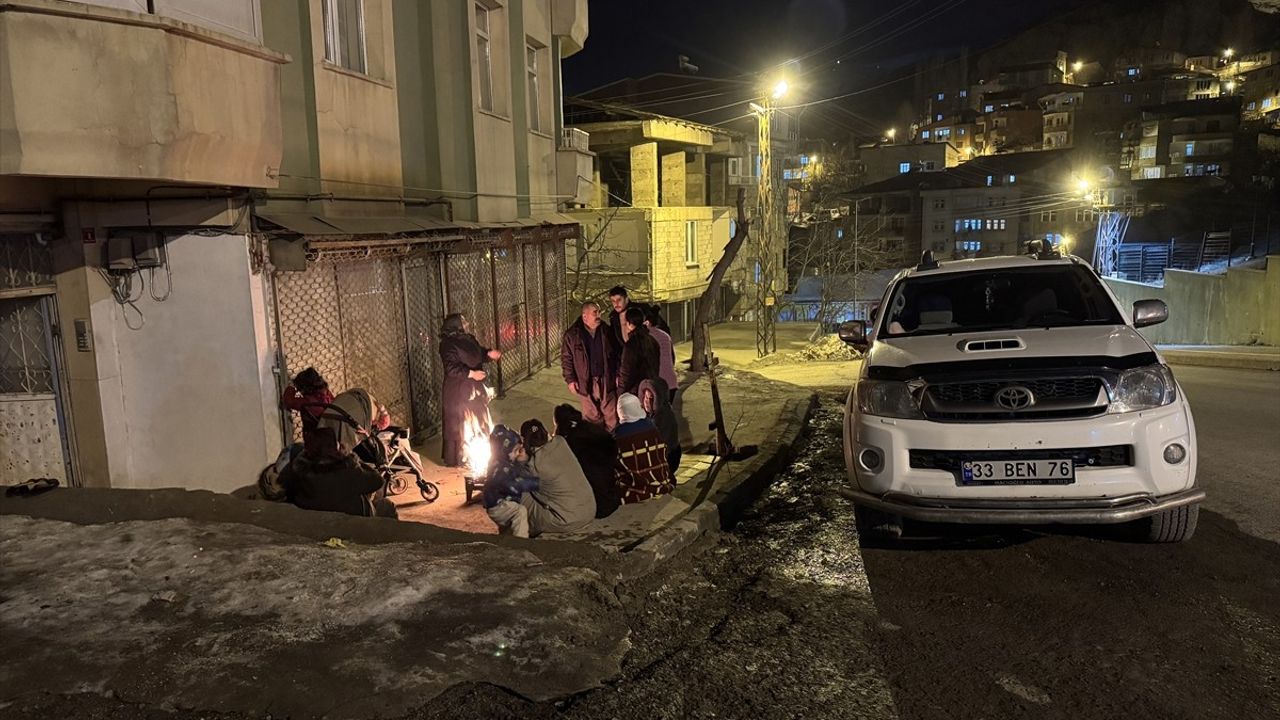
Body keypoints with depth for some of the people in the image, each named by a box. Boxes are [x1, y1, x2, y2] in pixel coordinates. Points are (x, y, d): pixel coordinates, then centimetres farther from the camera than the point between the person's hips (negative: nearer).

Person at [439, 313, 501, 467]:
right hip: (459, 391, -9)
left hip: (474, 388, 9)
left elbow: (479, 352, 19)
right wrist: (471, 373, -30)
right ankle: (456, 460, 14)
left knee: (479, 421, 20)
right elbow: (451, 368, -28)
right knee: (459, 424, 0)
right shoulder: (448, 345, -21)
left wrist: (489, 353, -2)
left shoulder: (469, 339, 5)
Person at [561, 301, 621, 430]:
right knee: (591, 416, 9)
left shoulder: (606, 331, 2)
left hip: (606, 381, 2)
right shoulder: (572, 334, -6)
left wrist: (618, 375, 3)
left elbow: (617, 354, 8)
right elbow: (566, 358, -1)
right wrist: (570, 380, -6)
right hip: (586, 383, -2)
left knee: (611, 415, 5)